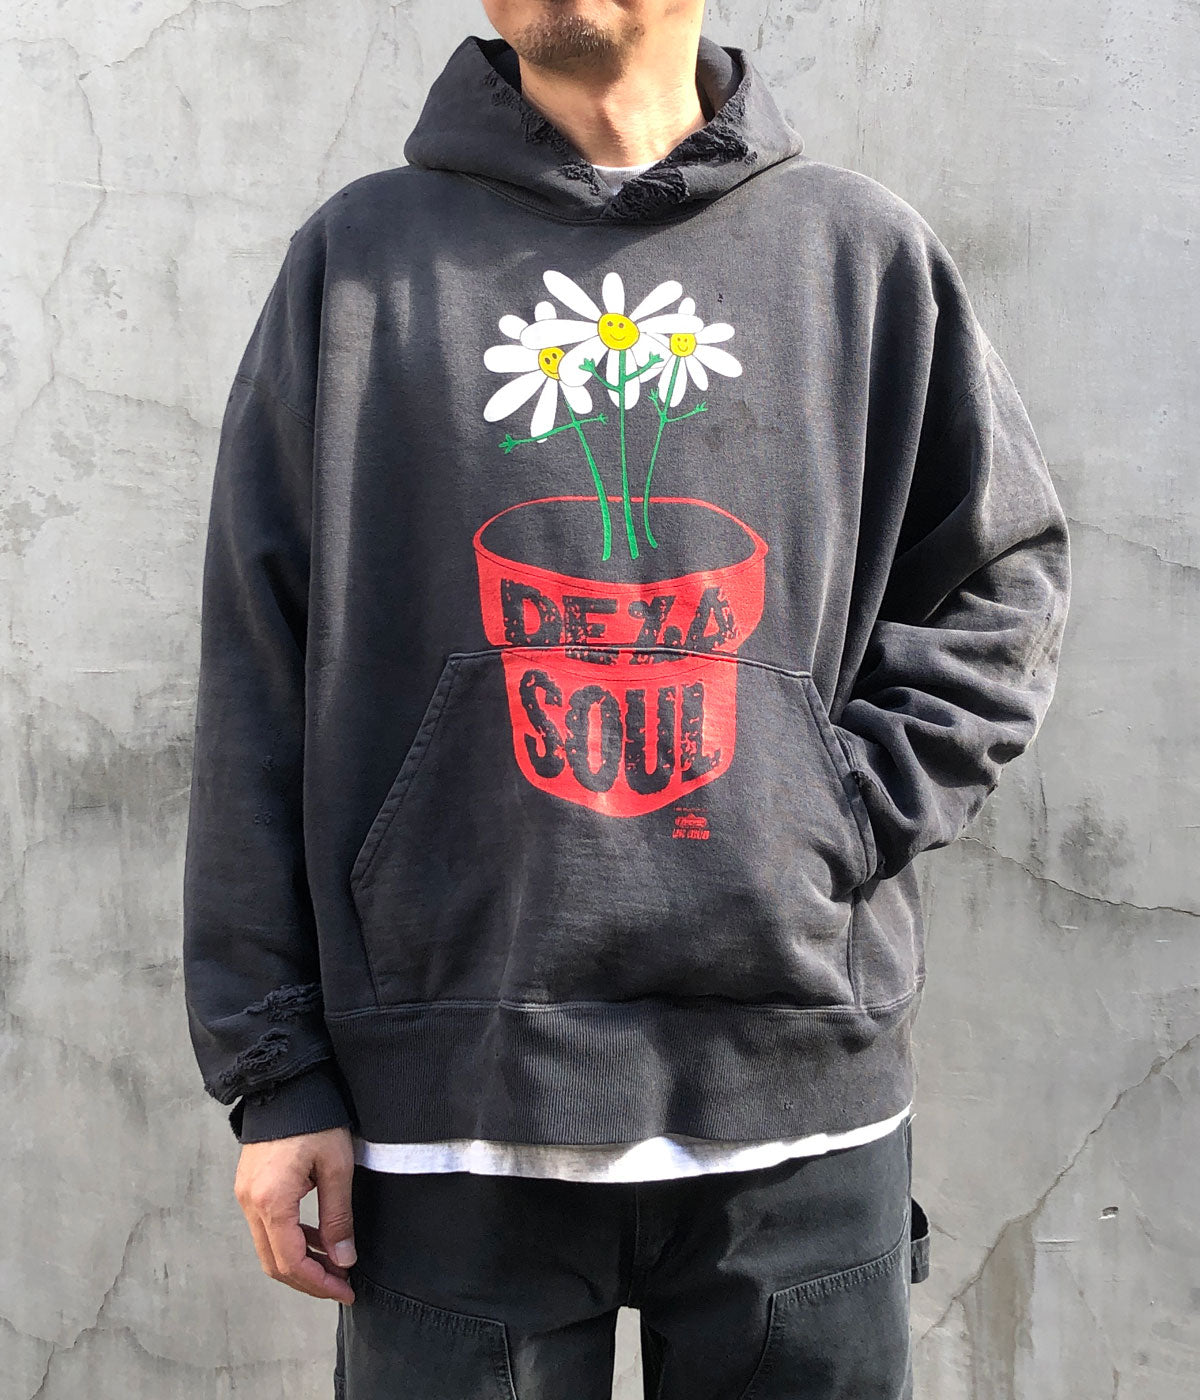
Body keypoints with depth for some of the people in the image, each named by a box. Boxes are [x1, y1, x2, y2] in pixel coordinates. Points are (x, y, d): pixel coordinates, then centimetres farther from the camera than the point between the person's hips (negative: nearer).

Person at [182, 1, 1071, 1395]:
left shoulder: (867, 251, 8)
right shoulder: (359, 256, 5)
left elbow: (1001, 587, 12)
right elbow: (258, 689, 2)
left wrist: (839, 820, -5)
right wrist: (274, 1070, -1)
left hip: (806, 1093, 1)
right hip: (452, 1101, 0)